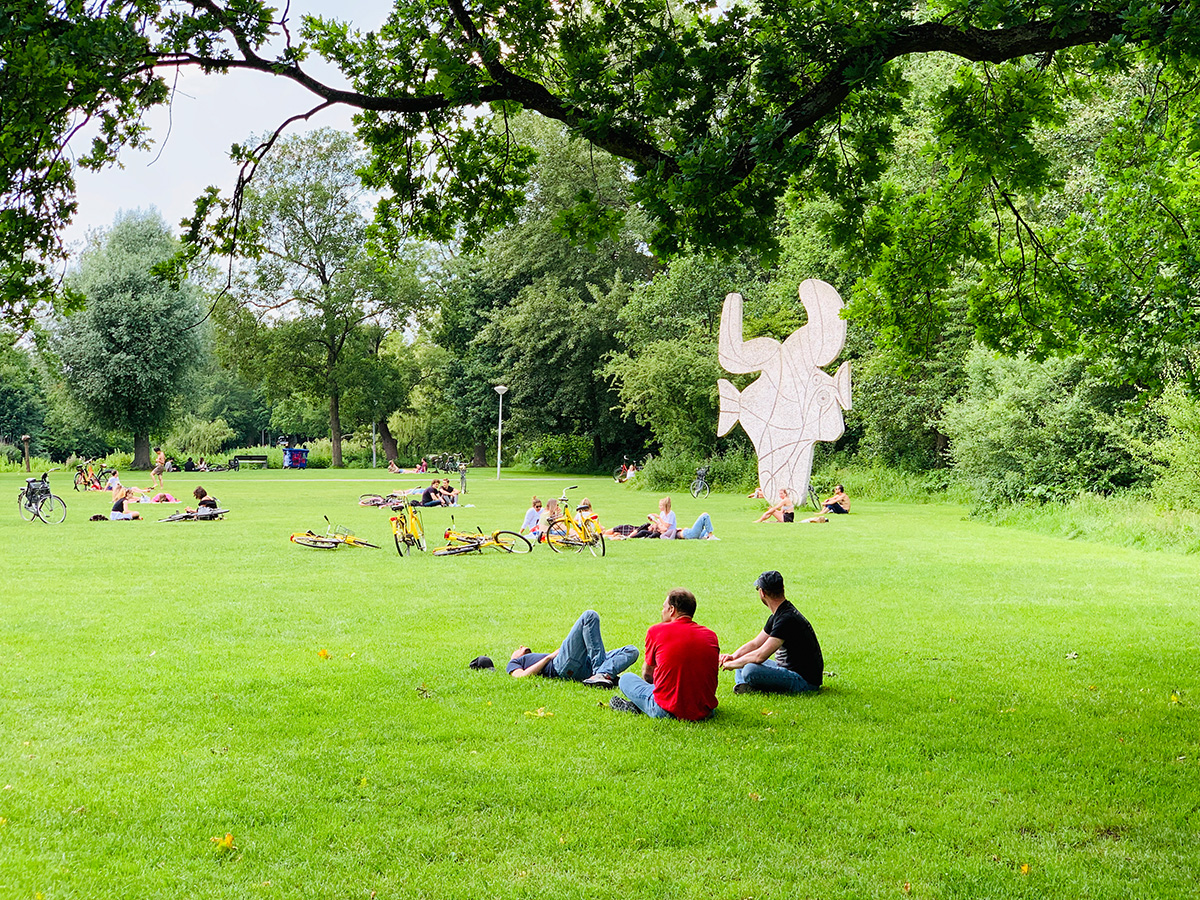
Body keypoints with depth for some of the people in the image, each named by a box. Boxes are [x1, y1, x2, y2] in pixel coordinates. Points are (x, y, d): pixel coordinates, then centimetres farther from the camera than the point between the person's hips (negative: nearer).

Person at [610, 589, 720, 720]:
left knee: (626, 679, 23)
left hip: (668, 711, -3)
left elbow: (647, 673, 11)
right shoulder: (711, 635, 6)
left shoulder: (656, 631, -3)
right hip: (704, 712, 3)